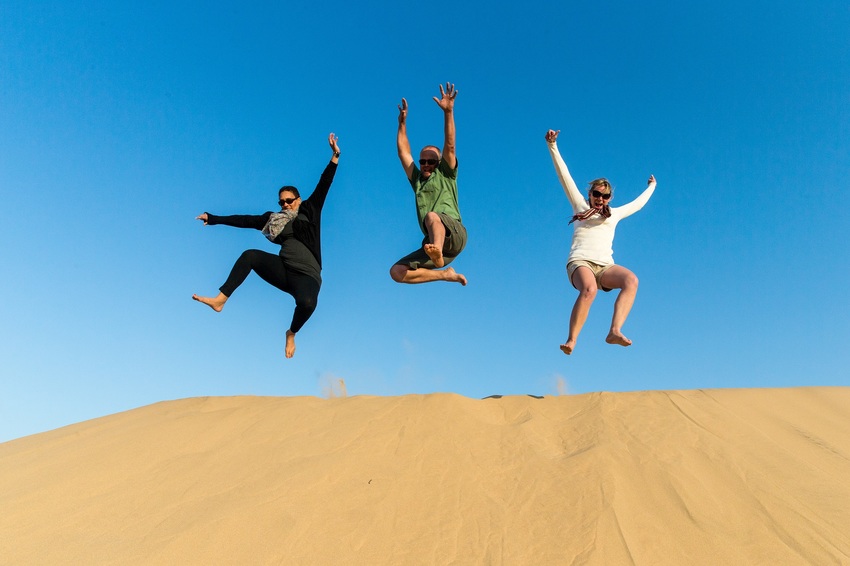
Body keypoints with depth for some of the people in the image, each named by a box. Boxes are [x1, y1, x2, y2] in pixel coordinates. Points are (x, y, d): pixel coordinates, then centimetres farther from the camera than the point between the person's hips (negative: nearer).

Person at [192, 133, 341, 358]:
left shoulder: (310, 210, 7)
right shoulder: (275, 219, 14)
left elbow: (323, 186, 1)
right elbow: (245, 220, 15)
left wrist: (335, 157, -5)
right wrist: (213, 218, 14)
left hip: (307, 276, -4)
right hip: (284, 270, 4)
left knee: (307, 303, -35)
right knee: (250, 255, -16)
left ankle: (292, 334, 1)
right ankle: (220, 300, -12)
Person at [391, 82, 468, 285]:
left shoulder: (445, 174, 16)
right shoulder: (417, 180, 29)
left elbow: (449, 145, 3)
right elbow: (403, 152, 29)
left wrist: (448, 111, -5)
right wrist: (402, 122, 27)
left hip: (454, 234, -6)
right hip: (433, 242, 6)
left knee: (432, 215, -37)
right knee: (397, 272, -9)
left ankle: (437, 253, -66)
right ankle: (446, 274, 0)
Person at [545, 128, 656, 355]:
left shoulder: (615, 214, 28)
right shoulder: (580, 206, 19)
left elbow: (638, 203, 46)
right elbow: (564, 176, 16)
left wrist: (651, 187, 60)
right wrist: (553, 146, 13)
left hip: (605, 266, 4)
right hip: (580, 262, -4)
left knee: (631, 280, -29)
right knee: (589, 288, -37)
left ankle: (615, 331, -38)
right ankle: (571, 340, -36)